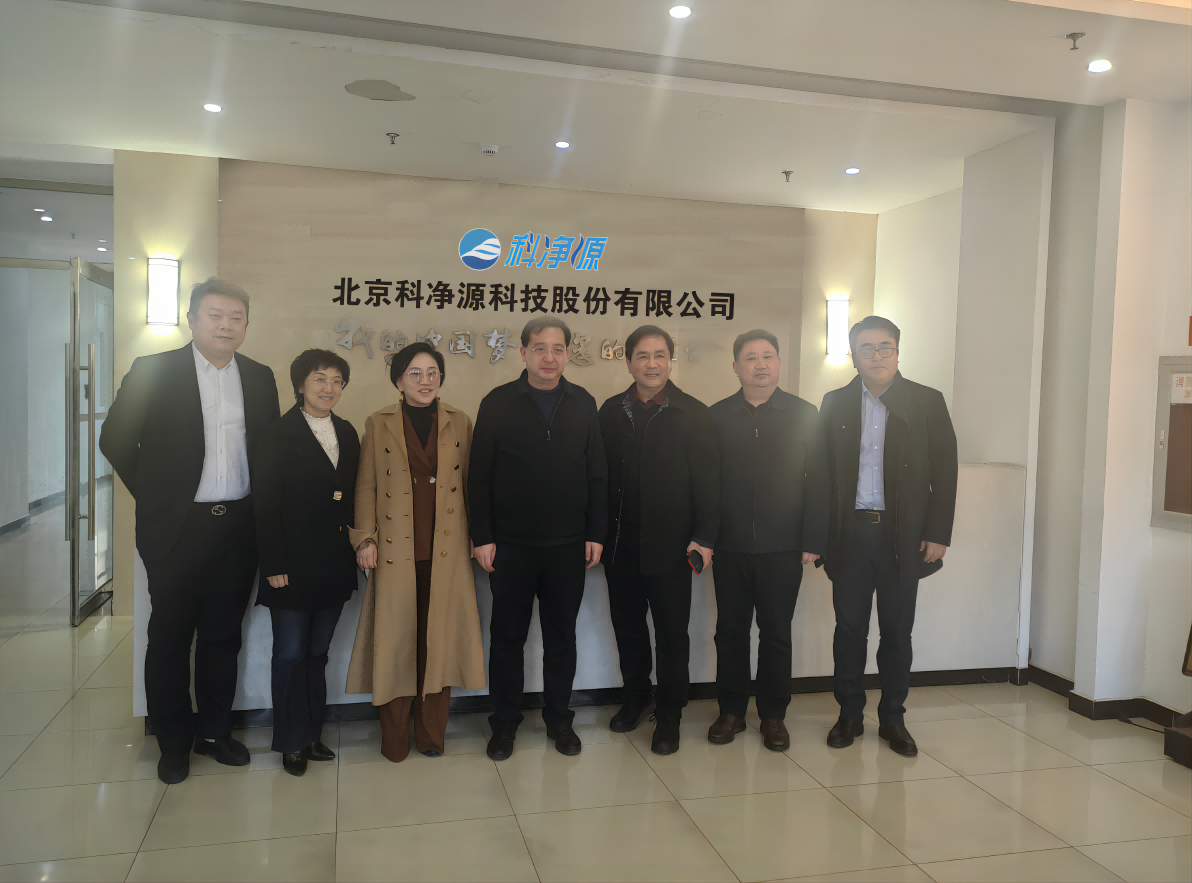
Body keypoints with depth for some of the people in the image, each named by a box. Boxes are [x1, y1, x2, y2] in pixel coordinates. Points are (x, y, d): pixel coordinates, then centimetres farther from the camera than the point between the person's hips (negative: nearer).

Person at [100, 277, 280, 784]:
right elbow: (115, 439, -1)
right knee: (170, 638, 7)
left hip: (239, 527, 3)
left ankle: (213, 731, 28)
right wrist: (151, 495, -2)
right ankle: (173, 743, 23)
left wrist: (262, 508, 5)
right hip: (178, 528, -3)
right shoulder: (152, 371, -4)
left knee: (223, 634, 13)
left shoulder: (260, 378, 7)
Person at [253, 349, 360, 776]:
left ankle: (312, 734, 26)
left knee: (317, 653, 14)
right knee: (291, 655, 5)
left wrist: (356, 546, 5)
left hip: (334, 565, 5)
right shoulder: (278, 435, -7)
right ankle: (292, 743, 19)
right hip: (293, 566, -5)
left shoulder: (347, 433, 9)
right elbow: (266, 507, -10)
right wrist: (273, 565, -13)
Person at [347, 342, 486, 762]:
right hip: (397, 552, -1)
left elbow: (471, 484, 9)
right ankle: (395, 741, 17)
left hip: (446, 550, 1)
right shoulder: (378, 425, 5)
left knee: (438, 639, 5)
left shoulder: (459, 423, 8)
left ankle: (432, 734, 20)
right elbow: (366, 487, 5)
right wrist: (365, 538, -2)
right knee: (396, 640, 3)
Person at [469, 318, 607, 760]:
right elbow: (479, 477, -2)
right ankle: (505, 723, 25)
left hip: (568, 545, 2)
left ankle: (559, 718, 28)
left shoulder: (584, 404, 5)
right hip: (510, 545, -1)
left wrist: (595, 534, 2)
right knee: (507, 636, 10)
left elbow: (596, 475, 7)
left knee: (562, 637, 13)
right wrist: (482, 537, -6)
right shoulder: (498, 403, -2)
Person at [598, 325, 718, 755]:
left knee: (672, 634, 5)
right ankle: (634, 698, 34)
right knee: (627, 627, 15)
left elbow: (707, 482, -5)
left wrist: (703, 537, -11)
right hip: (620, 542, 3)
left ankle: (669, 714, 20)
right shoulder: (611, 411, 6)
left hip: (669, 543, -3)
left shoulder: (694, 415, -3)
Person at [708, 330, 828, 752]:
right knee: (730, 631, 9)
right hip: (730, 546, 1)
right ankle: (731, 711, 24)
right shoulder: (717, 415, 4)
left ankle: (773, 716, 23)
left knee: (776, 634, 9)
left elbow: (817, 481, 0)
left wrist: (813, 542, -6)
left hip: (783, 548, -1)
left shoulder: (805, 414, 2)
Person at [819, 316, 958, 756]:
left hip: (903, 536, -1)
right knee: (849, 628, 8)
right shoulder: (835, 404, 6)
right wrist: (818, 534, -2)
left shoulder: (927, 402, 1)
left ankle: (893, 718, 23)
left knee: (897, 630, 8)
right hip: (850, 534, 1)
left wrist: (938, 535, -5)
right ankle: (849, 715, 23)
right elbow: (820, 471, 5)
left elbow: (945, 472, 0)